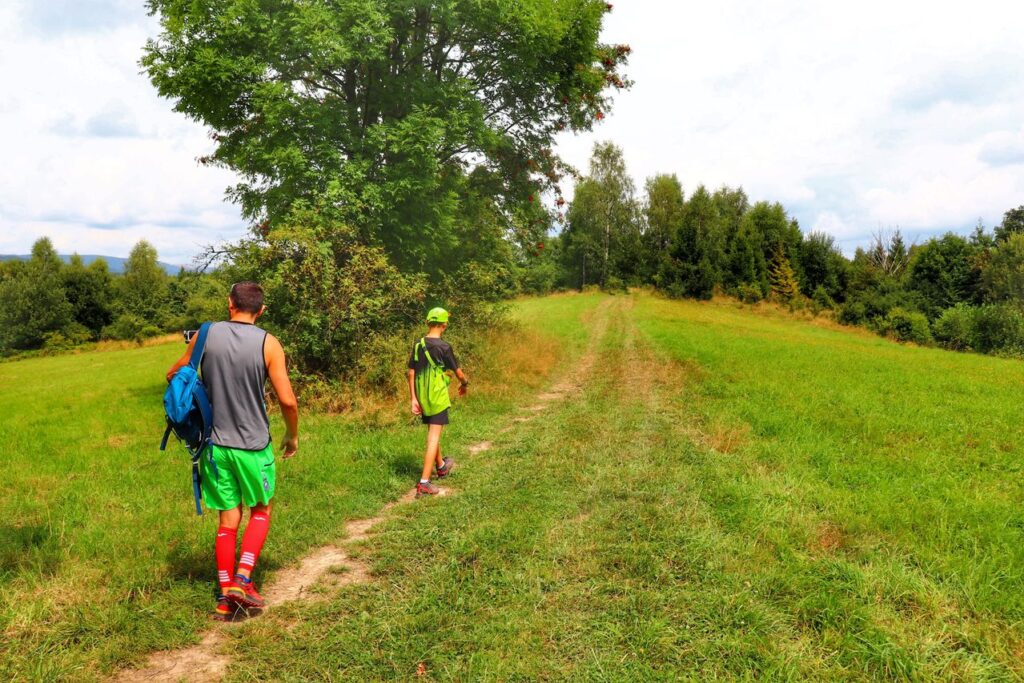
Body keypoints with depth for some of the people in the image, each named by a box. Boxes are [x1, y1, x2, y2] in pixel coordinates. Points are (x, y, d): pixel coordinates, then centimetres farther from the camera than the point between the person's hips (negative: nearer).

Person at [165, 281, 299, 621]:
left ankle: (226, 596, 17)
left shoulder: (205, 335, -3)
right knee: (261, 511, 18)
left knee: (228, 519, 13)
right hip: (253, 445, -3)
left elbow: (173, 375, 12)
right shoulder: (268, 343, -11)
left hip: (215, 443, 3)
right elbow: (287, 400, -13)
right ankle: (243, 579, 4)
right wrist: (292, 435, 4)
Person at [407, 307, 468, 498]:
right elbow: (458, 373, -8)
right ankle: (424, 483, -7)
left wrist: (413, 398, 7)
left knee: (432, 433, 23)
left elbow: (411, 373, 4)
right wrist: (464, 384, 13)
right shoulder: (444, 347, -15)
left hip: (422, 398, 6)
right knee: (433, 438, -4)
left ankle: (441, 466, 45)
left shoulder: (417, 345, 2)